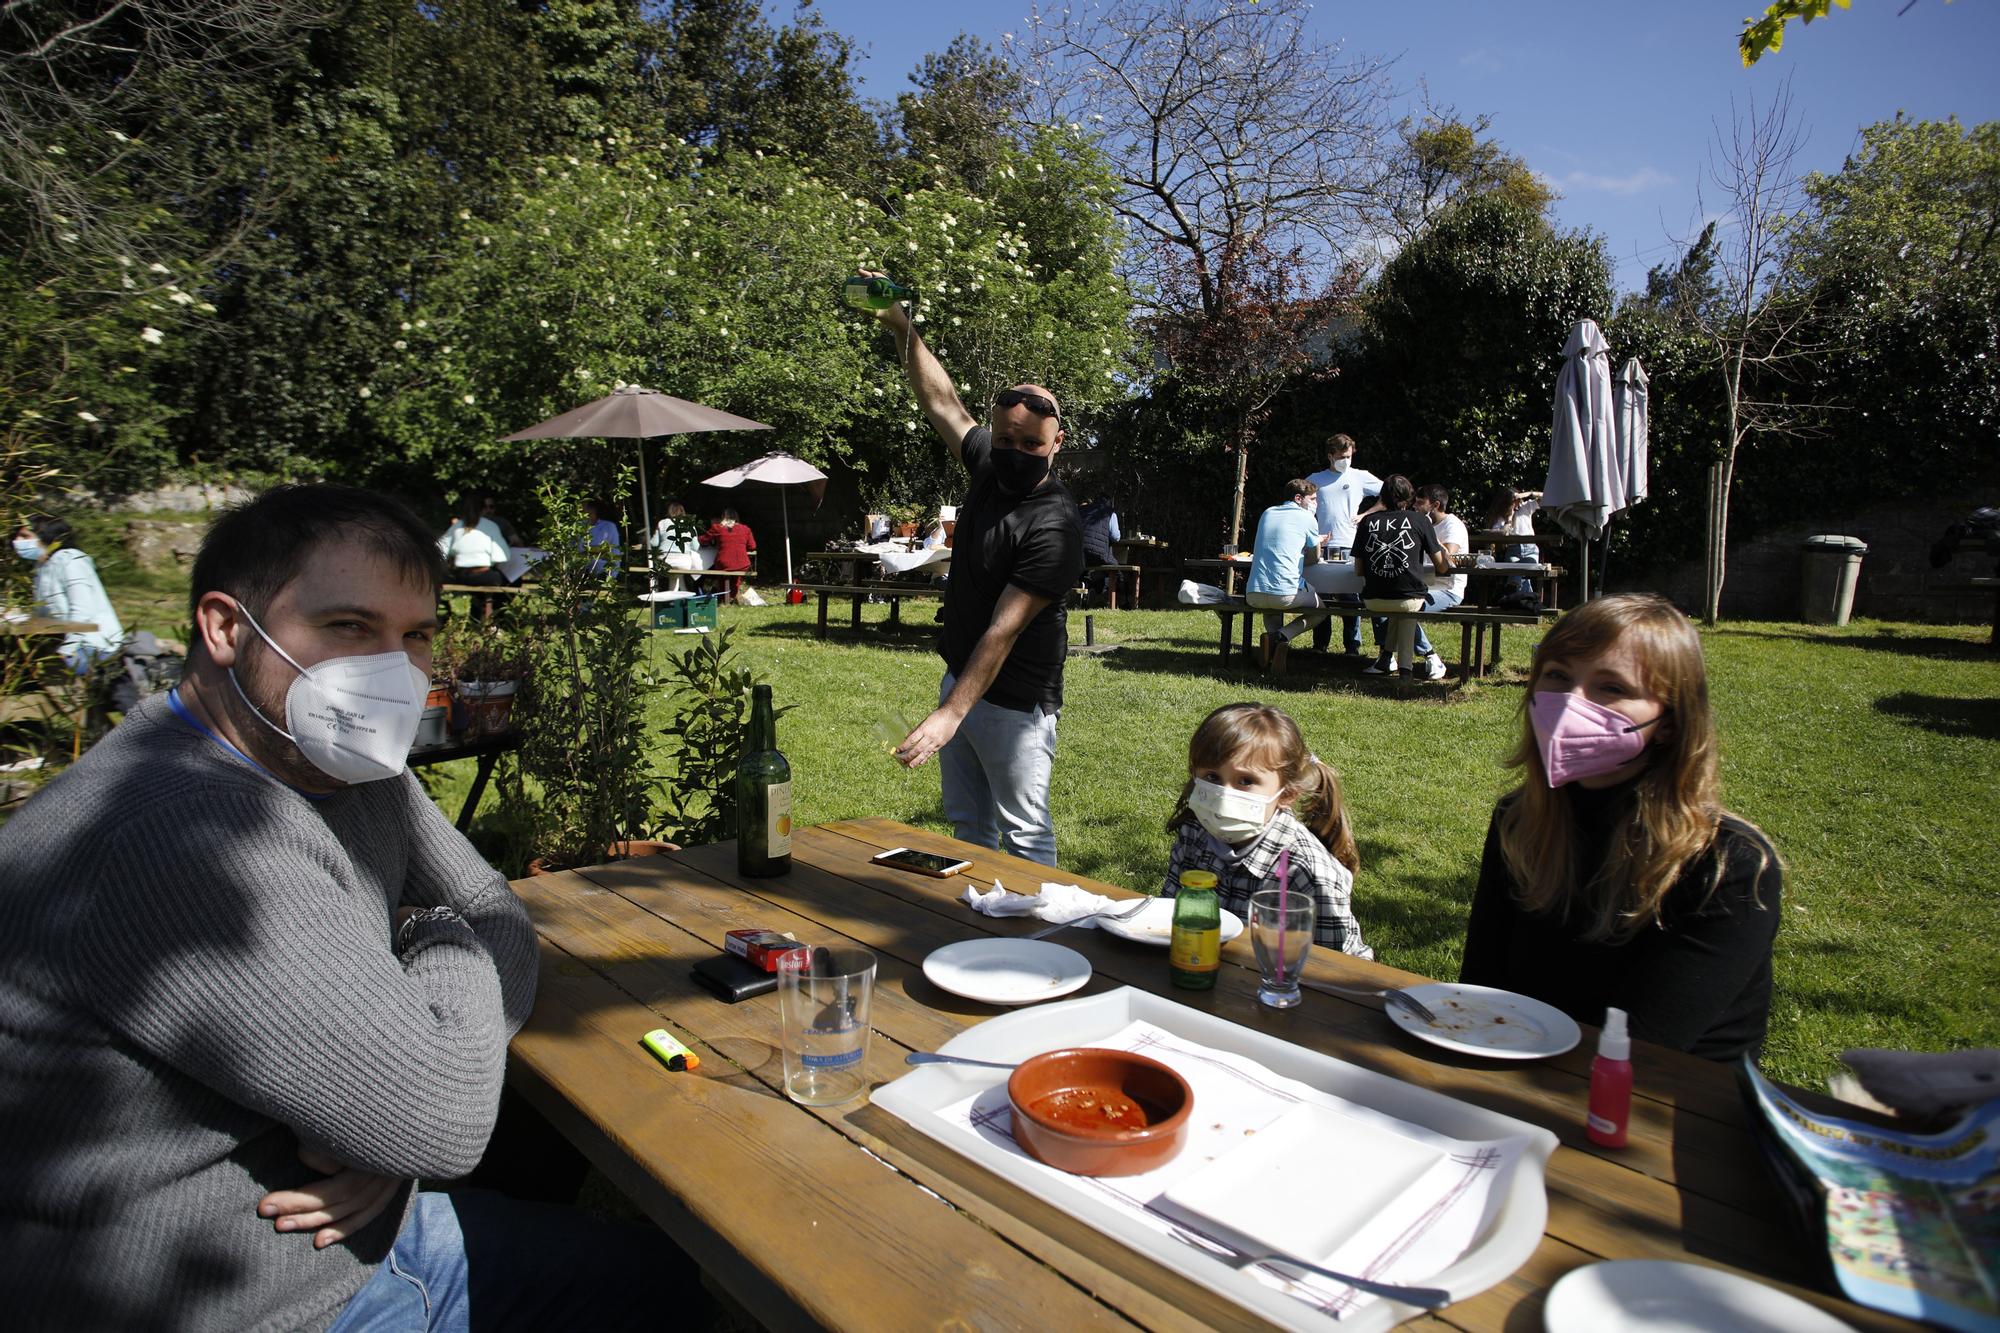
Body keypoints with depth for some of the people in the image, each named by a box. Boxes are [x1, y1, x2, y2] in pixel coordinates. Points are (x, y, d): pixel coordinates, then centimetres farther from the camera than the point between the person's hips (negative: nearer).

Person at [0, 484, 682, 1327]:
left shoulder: (352, 765, -1)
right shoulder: (177, 833, -31)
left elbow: (498, 917, 4)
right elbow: (449, 1118, -31)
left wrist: (397, 1105, -14)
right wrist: (442, 941, -11)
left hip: (367, 1227, 8)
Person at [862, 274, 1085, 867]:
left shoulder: (1054, 526, -24)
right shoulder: (990, 466, 0)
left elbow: (1003, 631, -28)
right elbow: (942, 402, 14)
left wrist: (950, 714, -30)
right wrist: (902, 329, 8)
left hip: (1014, 704, -8)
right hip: (959, 681, 8)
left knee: (1025, 837, 1)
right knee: (968, 826, 18)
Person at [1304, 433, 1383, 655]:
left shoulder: (1360, 477, 9)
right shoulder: (1315, 480, 14)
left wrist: (1366, 514, 0)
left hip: (1350, 547, -2)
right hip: (1321, 547, 2)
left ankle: (1352, 647, 4)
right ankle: (1320, 645, 13)